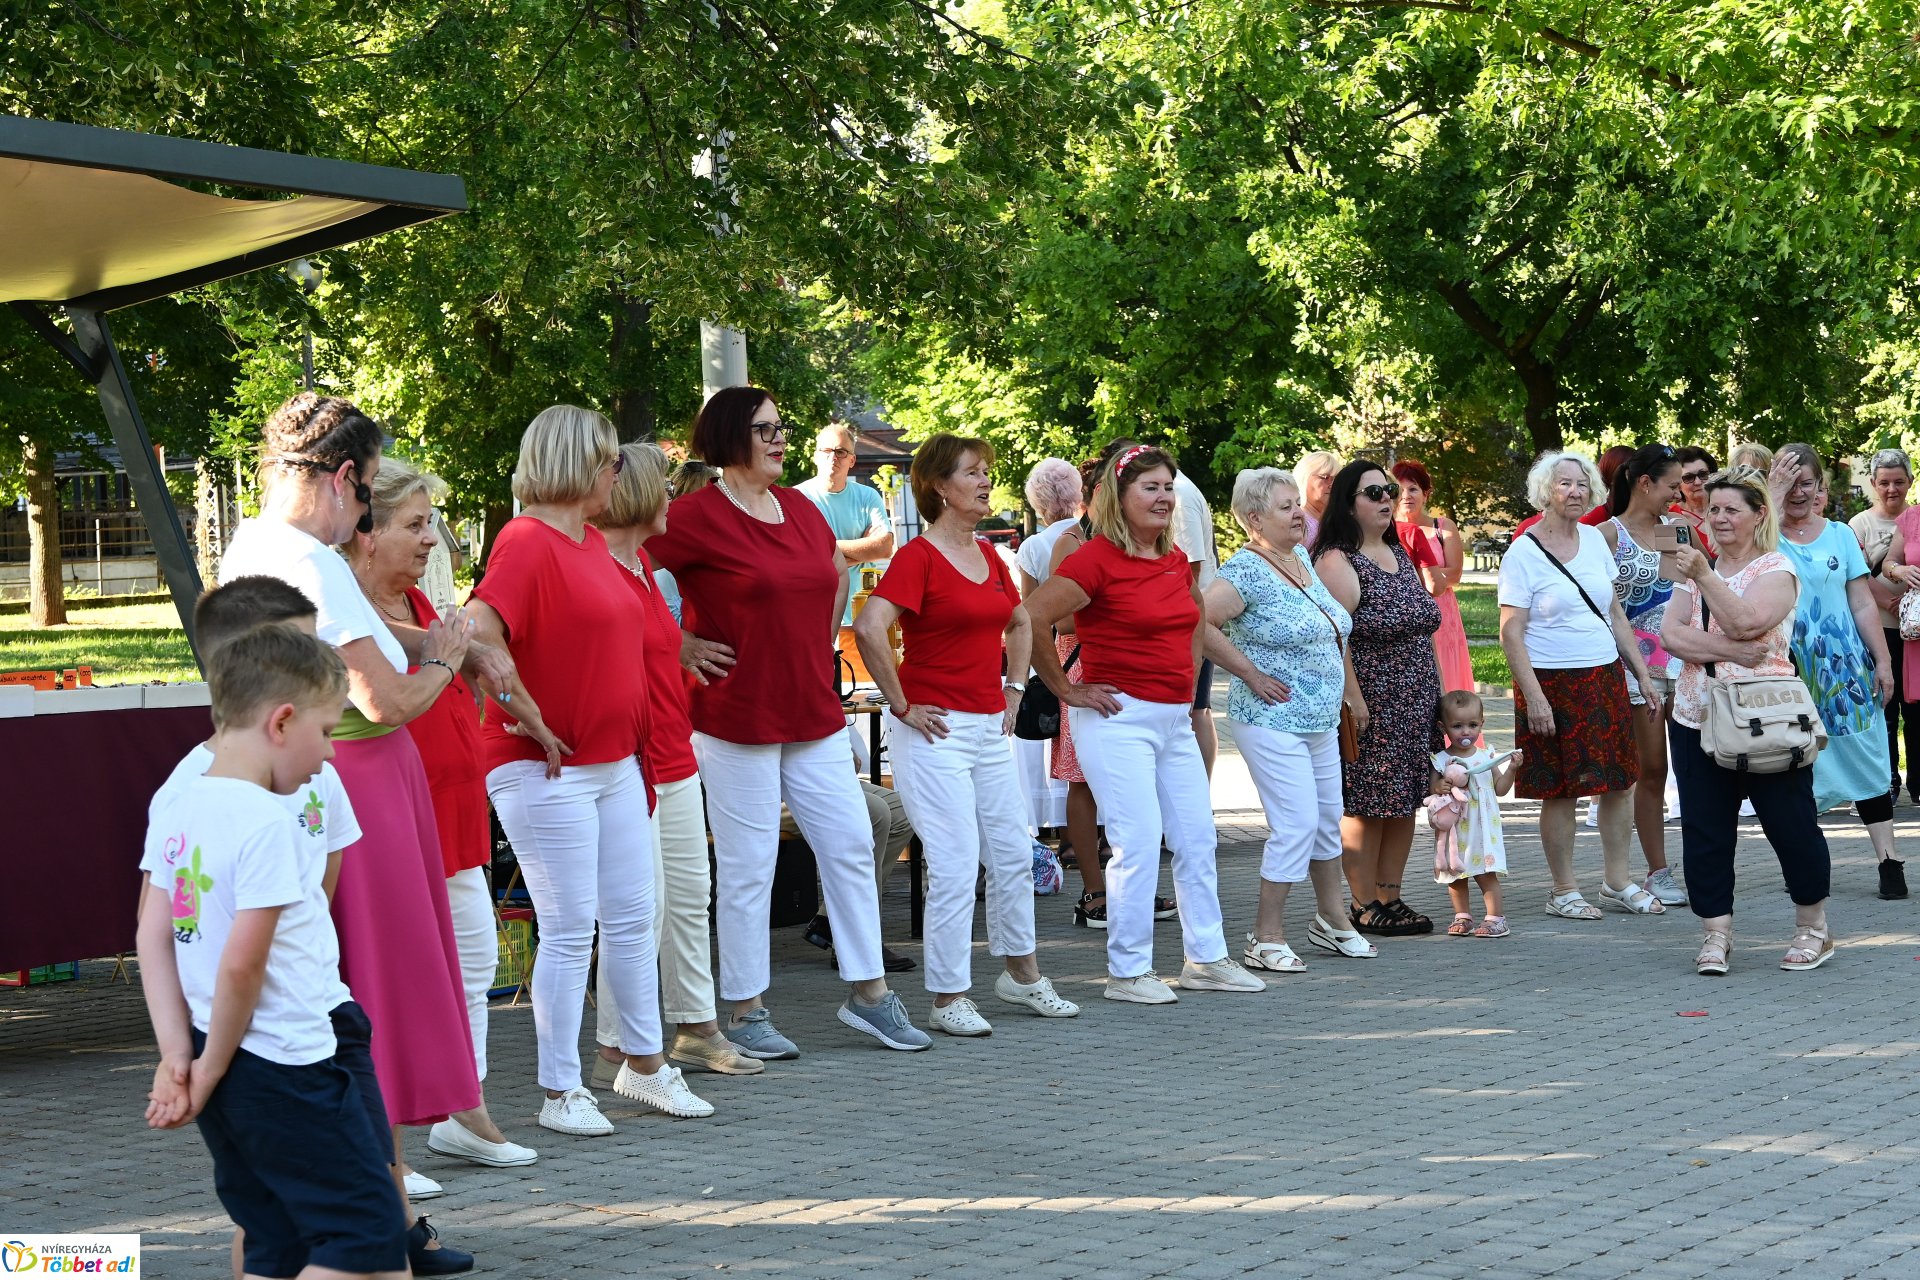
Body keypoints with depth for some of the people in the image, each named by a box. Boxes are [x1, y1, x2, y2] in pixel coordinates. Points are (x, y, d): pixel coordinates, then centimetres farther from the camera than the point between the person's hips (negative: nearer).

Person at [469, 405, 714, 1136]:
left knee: (633, 917, 14)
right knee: (569, 930, -2)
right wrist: (528, 719, -20)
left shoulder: (592, 541, 13)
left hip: (616, 760, 9)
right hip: (549, 770, -9)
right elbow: (480, 636, -29)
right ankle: (560, 1093, 8)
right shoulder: (526, 541, -16)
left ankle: (644, 1064, 28)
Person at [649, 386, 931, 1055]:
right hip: (735, 718, -7)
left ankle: (869, 994, 19)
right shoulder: (697, 516, -11)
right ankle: (745, 1013, 11)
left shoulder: (799, 509, 10)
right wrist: (680, 646, -12)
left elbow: (837, 572, 29)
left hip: (812, 715, 7)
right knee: (747, 867, 0)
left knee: (850, 846, 8)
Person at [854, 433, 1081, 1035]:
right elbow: (869, 627, -26)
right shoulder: (918, 557, -12)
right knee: (955, 867, -6)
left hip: (990, 727, 8)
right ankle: (949, 1000, 4)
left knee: (1013, 854, 14)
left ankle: (1021, 974, 30)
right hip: (936, 730, -8)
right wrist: (901, 706, -19)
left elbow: (1020, 623, 30)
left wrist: (1015, 688, 18)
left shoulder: (988, 556, 12)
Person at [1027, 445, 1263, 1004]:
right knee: (1139, 843, -8)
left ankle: (1206, 958, 22)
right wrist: (1066, 690, -10)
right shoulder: (1096, 560, -13)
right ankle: (1127, 971, 2)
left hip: (1175, 719, 8)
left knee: (1198, 839, 11)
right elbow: (1028, 621, -18)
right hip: (1120, 718, -8)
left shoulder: (1176, 561, 10)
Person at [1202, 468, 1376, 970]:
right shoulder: (1247, 572, -16)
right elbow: (1200, 622, -27)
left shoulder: (1301, 558, 10)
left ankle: (1332, 919, 31)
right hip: (1273, 723, -9)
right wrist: (1250, 673, -20)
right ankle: (1266, 938, -2)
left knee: (1328, 819, 16)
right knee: (1296, 824, -11)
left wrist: (1345, 690, 19)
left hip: (1321, 721, 9)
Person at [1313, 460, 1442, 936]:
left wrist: (1430, 690, 18)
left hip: (1414, 704, 8)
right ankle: (1364, 906, 4)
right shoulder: (1338, 561, -11)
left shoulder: (1399, 554, 16)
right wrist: (1353, 699, -22)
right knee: (1366, 806, -4)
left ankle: (1390, 898, 18)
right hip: (1371, 705, -8)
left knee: (1404, 802, 10)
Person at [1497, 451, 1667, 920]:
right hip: (1553, 683, -6)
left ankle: (1618, 882, 19)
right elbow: (1511, 634, -11)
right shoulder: (1523, 554, -8)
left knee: (1618, 781, 7)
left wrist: (1643, 674, 13)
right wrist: (1534, 696, -18)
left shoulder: (1594, 539, 10)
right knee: (1561, 790, -1)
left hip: (1606, 678, 6)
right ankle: (1564, 892, 9)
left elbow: (1616, 615, 16)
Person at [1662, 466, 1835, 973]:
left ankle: (1813, 928, 16)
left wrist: (1705, 576, -23)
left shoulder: (1776, 569, -2)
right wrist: (1724, 650, -14)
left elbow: (1745, 622, -20)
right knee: (1704, 831, 3)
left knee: (1791, 824, 1)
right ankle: (1716, 934, 10)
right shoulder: (1697, 569, 14)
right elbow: (1671, 634, 1)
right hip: (1697, 720, 5)